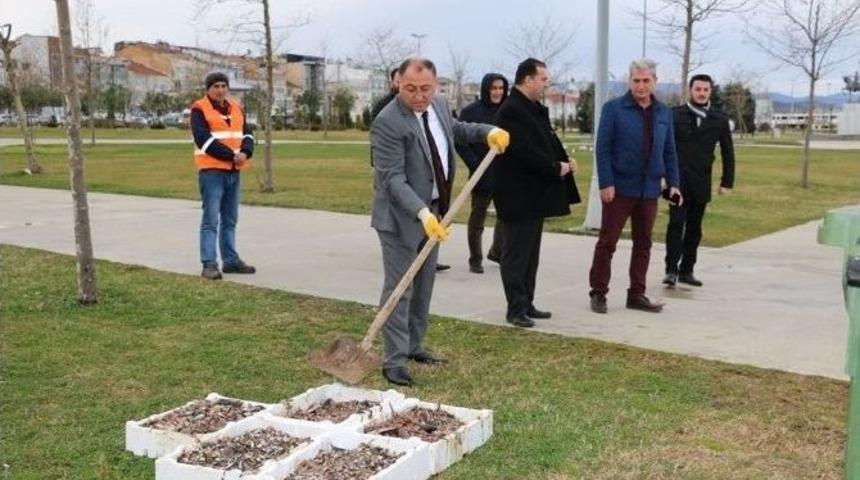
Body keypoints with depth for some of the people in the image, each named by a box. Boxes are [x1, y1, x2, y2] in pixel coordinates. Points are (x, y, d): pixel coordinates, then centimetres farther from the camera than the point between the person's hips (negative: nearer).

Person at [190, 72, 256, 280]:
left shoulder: (236, 108, 15)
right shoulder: (199, 109, -5)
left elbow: (247, 134, 10)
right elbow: (203, 139, -15)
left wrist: (245, 153, -11)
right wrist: (231, 155, -17)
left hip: (233, 171, 7)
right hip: (211, 171, -7)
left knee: (230, 220, 13)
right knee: (211, 219, -7)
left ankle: (231, 260, 21)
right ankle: (209, 265, -5)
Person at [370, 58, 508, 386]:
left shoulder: (439, 106, 2)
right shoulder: (388, 122, -23)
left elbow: (455, 129, 25)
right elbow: (393, 178, -26)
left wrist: (488, 131, 8)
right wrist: (422, 213, -36)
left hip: (433, 211, 8)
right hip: (401, 215, -8)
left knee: (423, 285, 17)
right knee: (399, 289, -4)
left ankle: (413, 346, 30)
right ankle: (394, 361, 2)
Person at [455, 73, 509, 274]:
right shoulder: (471, 111, -5)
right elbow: (460, 141, -6)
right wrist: (474, 164, -12)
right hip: (482, 174, -4)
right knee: (477, 217, 5)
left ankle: (496, 251, 28)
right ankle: (475, 259, 16)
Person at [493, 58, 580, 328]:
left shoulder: (535, 109, 16)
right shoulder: (512, 110, -17)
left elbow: (545, 144, 20)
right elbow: (525, 152, -24)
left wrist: (564, 161, 1)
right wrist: (556, 168, -15)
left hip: (534, 194, 10)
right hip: (518, 196, -10)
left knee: (530, 253, 14)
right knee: (516, 254, -2)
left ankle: (526, 303, 22)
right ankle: (516, 308, 5)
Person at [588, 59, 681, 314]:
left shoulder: (664, 112, 9)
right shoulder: (613, 108, -4)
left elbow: (669, 152, 12)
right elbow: (602, 148, -8)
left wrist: (673, 183, 5)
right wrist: (606, 183, -15)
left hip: (649, 189, 4)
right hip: (620, 187, -4)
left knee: (643, 244, 10)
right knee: (607, 242, 1)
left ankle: (637, 294, 20)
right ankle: (598, 293, 11)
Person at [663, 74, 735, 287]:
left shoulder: (719, 119, 6)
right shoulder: (675, 115, 0)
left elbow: (727, 152, 10)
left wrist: (727, 181, 6)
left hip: (701, 183, 3)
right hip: (678, 180, -3)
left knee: (694, 228, 7)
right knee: (676, 224, -10)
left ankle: (686, 270, 15)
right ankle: (671, 269, -6)